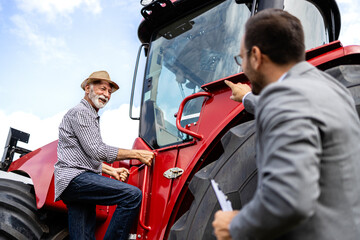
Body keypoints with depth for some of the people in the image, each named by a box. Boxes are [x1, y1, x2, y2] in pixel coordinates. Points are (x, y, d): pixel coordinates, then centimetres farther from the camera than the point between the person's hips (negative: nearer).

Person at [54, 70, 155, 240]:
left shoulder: (92, 117, 28)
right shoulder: (80, 112, -4)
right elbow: (97, 151, -15)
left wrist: (111, 171, 15)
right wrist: (137, 154, -11)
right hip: (73, 178, -10)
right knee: (132, 195, -24)